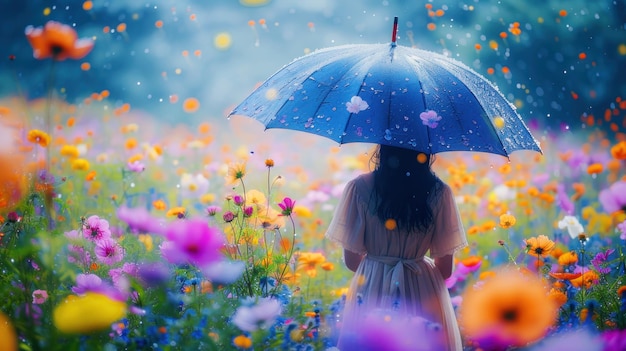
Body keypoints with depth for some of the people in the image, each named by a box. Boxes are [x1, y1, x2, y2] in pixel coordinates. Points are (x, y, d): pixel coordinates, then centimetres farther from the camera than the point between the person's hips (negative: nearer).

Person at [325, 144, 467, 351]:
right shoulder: (439, 192, -10)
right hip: (423, 292, 0)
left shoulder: (359, 188, -11)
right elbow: (445, 268, -5)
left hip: (371, 289, 0)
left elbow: (352, 260, -6)